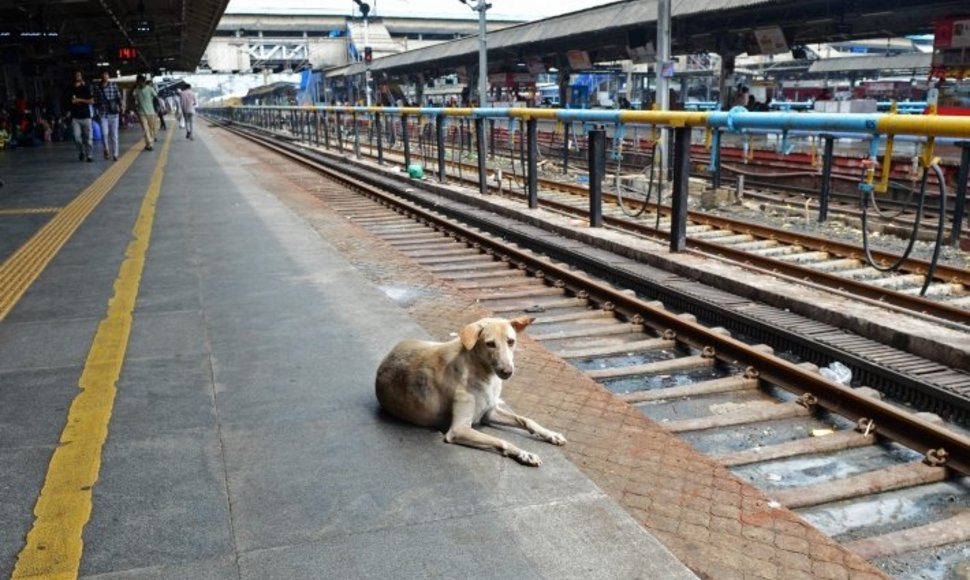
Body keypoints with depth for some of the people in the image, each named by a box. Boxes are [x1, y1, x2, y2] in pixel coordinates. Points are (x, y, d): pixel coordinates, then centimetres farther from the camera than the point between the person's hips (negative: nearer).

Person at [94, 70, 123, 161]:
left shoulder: (114, 85, 6)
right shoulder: (97, 87, 6)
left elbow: (118, 97, 1)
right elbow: (95, 100, 9)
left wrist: (121, 106, -16)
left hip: (113, 113, 0)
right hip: (103, 113, 0)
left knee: (114, 134, 3)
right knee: (104, 133, -14)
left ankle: (114, 154, 11)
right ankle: (106, 149, 10)